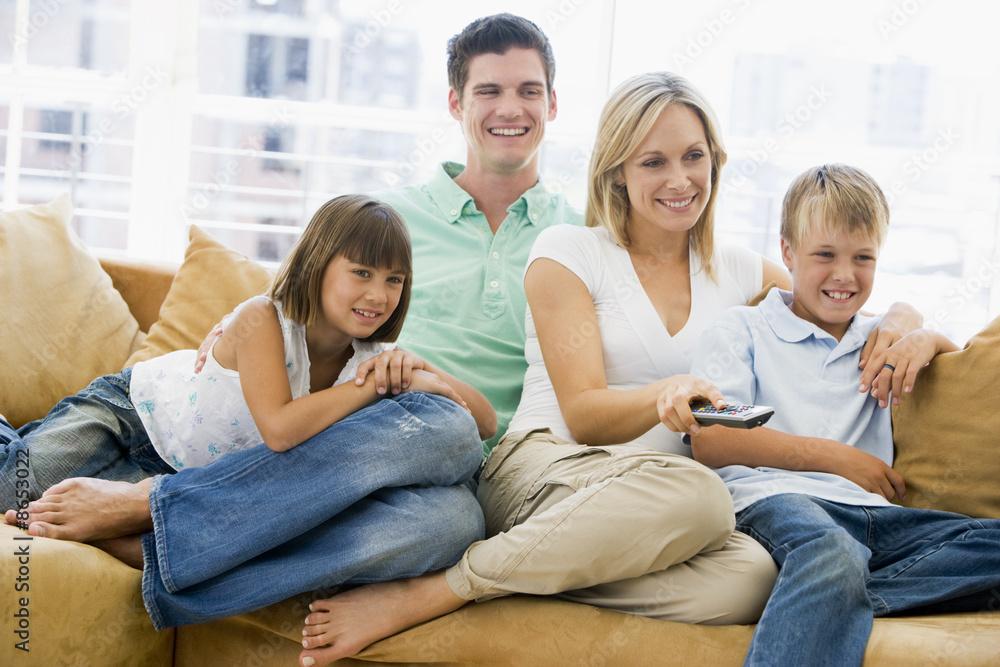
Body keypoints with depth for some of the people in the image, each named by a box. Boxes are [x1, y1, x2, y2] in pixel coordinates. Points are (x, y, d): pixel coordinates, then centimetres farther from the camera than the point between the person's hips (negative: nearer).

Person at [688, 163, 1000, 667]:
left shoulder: (880, 343, 30)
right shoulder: (742, 330, 16)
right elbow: (709, 443, 2)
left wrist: (927, 339, 14)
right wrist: (833, 457, -2)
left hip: (873, 512, 6)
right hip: (775, 497, -5)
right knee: (832, 552, -42)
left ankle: (819, 601, -36)